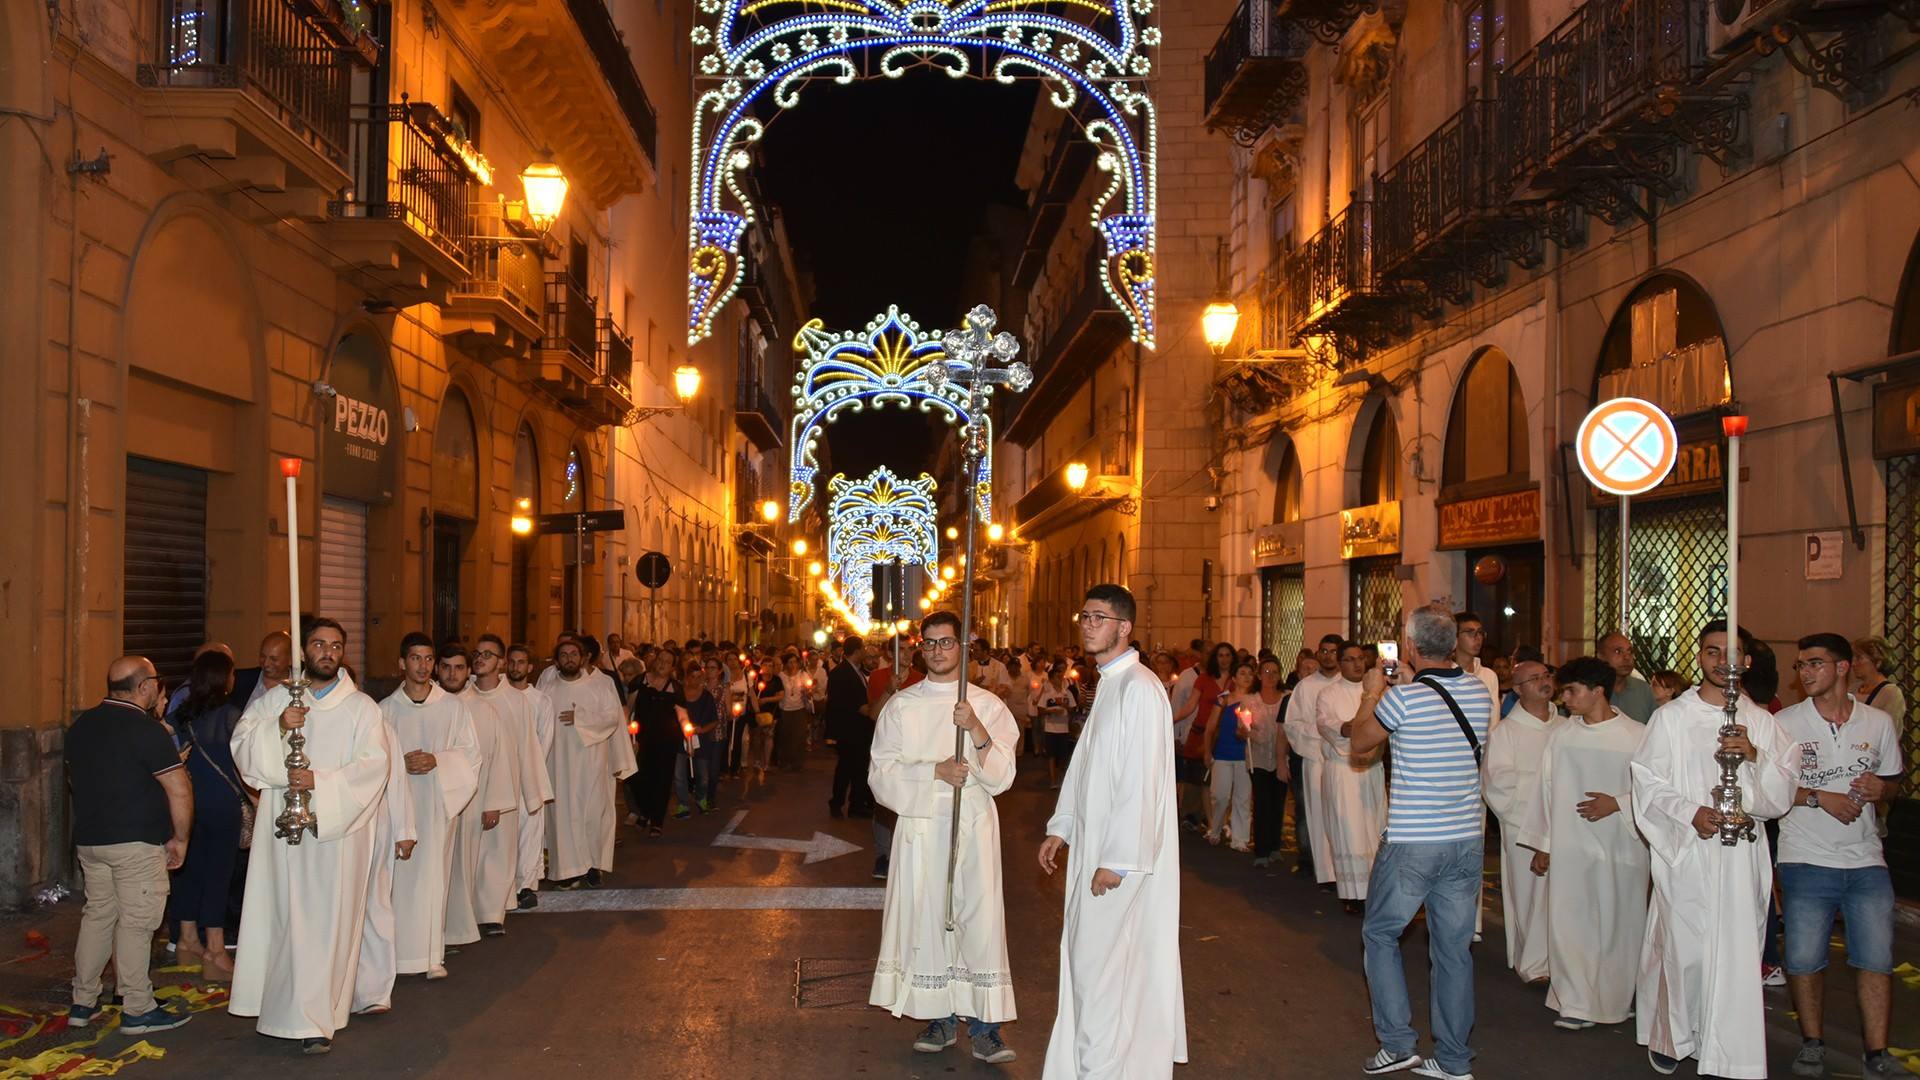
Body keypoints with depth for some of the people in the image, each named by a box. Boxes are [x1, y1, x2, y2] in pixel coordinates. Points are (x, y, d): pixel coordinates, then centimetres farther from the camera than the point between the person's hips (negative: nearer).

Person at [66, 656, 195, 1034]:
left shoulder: (82, 725, 9)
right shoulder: (146, 729, -16)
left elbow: (73, 778, 23)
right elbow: (179, 790, -19)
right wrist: (180, 838, -8)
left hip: (89, 838, 8)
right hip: (136, 842, -8)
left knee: (97, 914, 17)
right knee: (136, 922, -1)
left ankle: (82, 1003, 22)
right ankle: (137, 1010, 5)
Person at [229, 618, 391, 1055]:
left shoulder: (361, 707, 4)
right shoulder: (275, 699, 11)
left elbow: (373, 765, -6)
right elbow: (242, 742, 3)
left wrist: (321, 782, -16)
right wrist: (277, 727, -15)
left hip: (337, 827, -2)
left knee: (328, 921, -2)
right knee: (287, 917, 0)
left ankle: (316, 1019, 3)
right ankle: (306, 1015, 9)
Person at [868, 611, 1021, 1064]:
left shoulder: (988, 705, 4)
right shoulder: (900, 706, 7)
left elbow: (1001, 776, -4)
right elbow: (881, 773, 0)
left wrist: (976, 730, -19)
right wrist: (935, 771, -13)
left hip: (974, 826, -1)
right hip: (919, 827, 1)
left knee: (980, 916, -6)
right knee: (926, 917, 3)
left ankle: (983, 1024, 1)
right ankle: (941, 1018, 16)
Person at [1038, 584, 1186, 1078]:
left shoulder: (1139, 689, -18)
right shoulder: (1109, 684, 13)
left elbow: (1140, 781, -22)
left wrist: (1116, 861, -22)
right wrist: (1060, 829, 17)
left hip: (1122, 853, -9)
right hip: (1094, 844, 9)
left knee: (1100, 963, -4)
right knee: (1090, 957, 15)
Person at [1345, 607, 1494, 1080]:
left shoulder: (1405, 697, -15)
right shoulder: (1480, 692, 2)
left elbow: (1359, 742, 0)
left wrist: (1372, 694, 12)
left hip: (1412, 842, -5)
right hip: (1467, 841, 5)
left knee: (1380, 933, 12)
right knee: (1454, 947, 11)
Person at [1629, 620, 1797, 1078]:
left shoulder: (1762, 722, 11)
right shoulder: (1670, 717, 4)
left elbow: (1783, 795, 6)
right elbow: (1648, 783, 0)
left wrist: (1755, 756, -11)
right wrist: (1692, 812, -15)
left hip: (1741, 856, 2)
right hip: (1685, 853, -2)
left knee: (1736, 951, 0)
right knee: (1683, 949, -2)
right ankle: (1670, 1036, 17)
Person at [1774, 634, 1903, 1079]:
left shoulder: (1879, 723, 7)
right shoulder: (1785, 722, -1)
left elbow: (1892, 783, 17)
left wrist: (1881, 789, -6)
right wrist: (1819, 797, -14)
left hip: (1866, 861, 2)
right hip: (1806, 861, -2)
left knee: (1876, 959, -1)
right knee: (1804, 959, 0)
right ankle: (1812, 1044, 17)